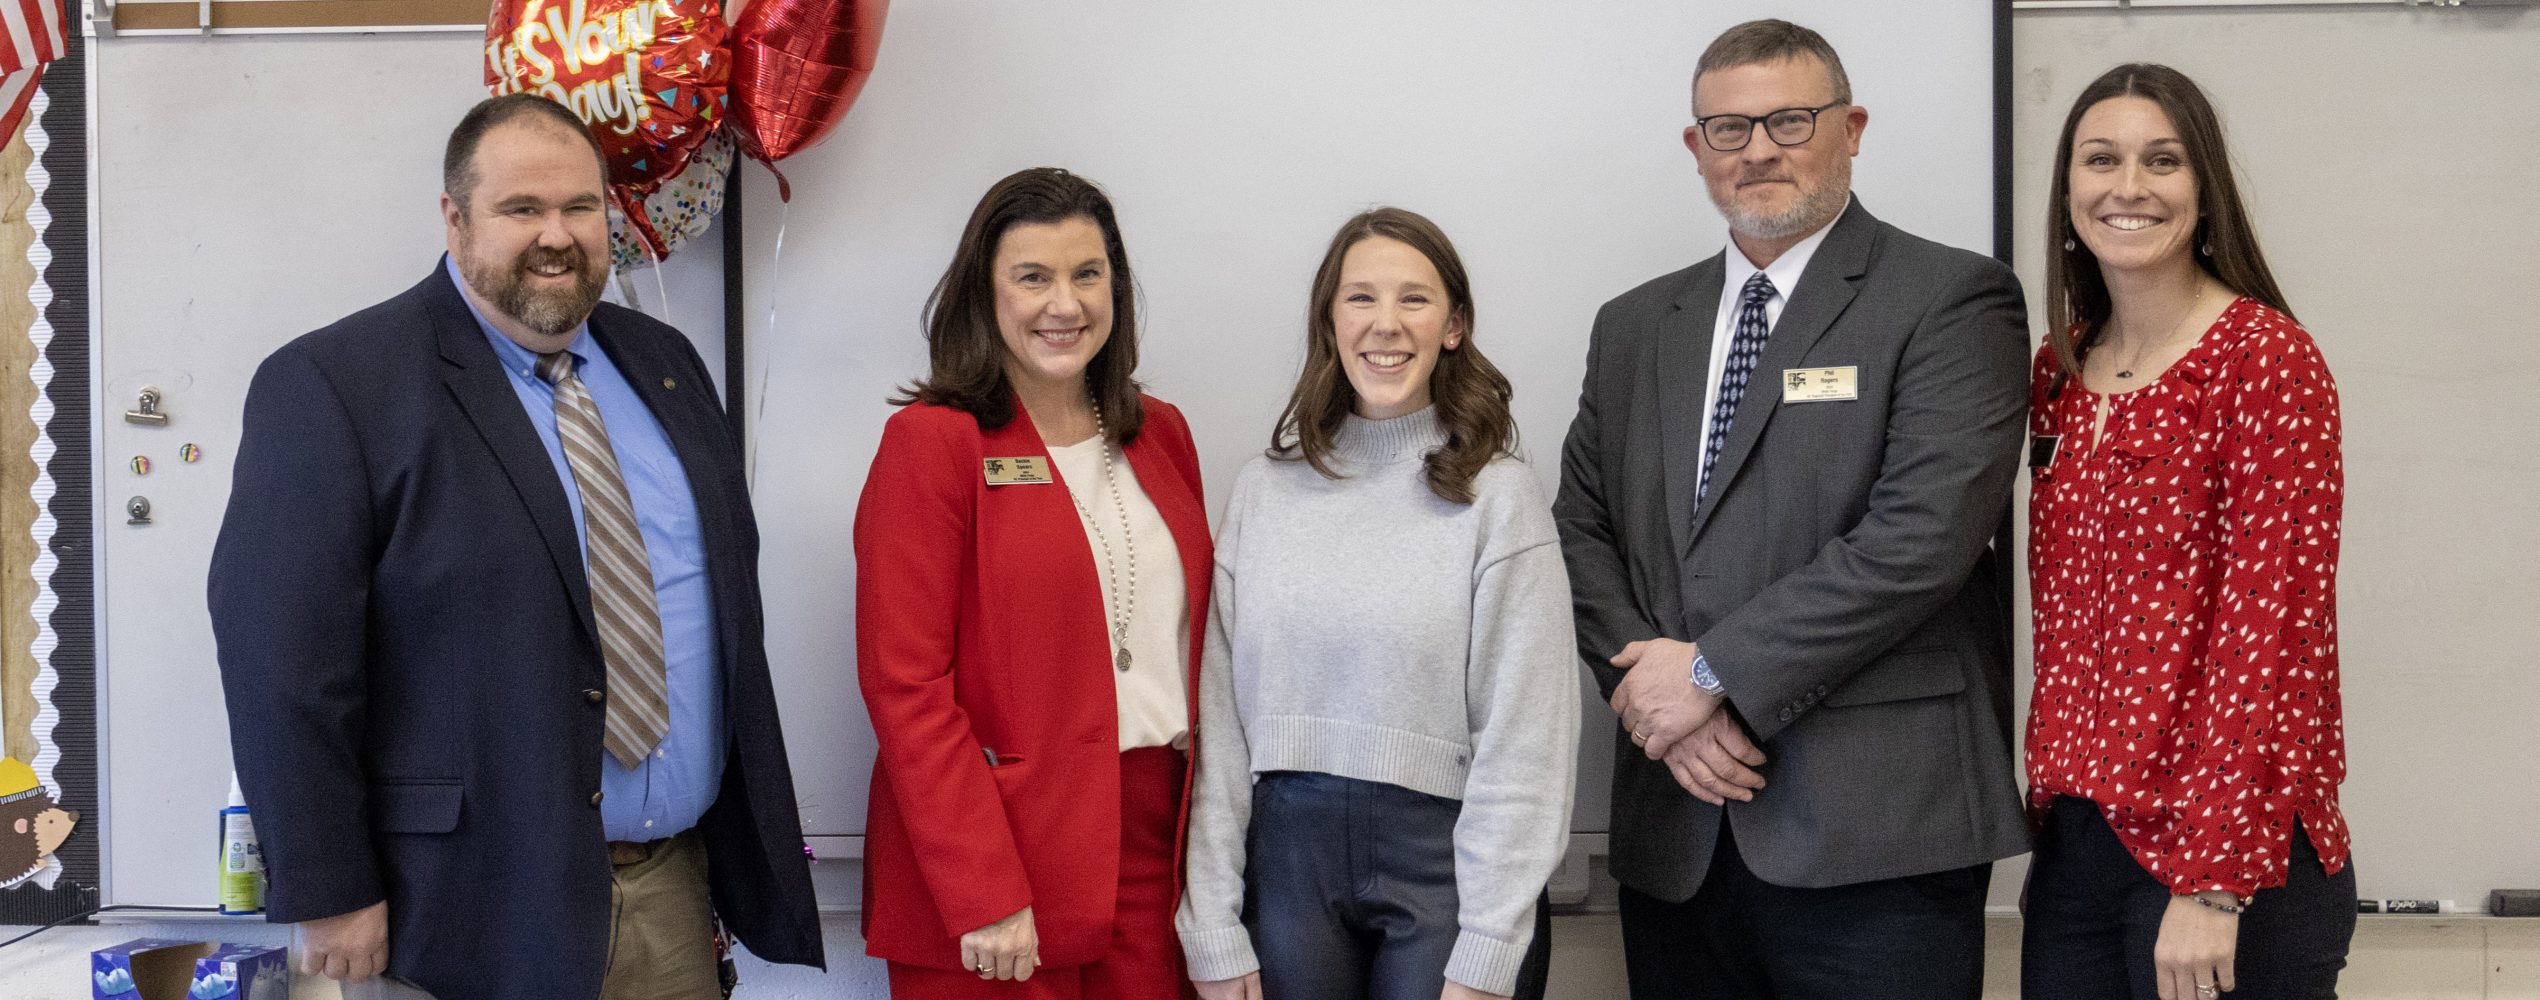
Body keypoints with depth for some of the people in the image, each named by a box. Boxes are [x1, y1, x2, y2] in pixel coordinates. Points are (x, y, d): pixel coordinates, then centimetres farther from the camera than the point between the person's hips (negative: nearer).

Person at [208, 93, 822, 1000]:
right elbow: (283, 653, -13)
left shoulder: (665, 365, 11)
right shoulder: (333, 385, -9)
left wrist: (745, 836, 14)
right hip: (477, 911, -5)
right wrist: (329, 899, -14)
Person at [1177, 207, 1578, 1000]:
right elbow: (1220, 722, 2)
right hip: (1286, 852, 2)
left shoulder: (1499, 496, -5)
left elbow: (1523, 741, -7)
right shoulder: (1264, 488, 4)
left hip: (1440, 860, -2)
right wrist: (1213, 932, -2)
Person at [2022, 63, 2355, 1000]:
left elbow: (2273, 629, -15)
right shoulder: (2059, 370, 8)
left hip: (2225, 857, -6)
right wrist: (2051, 798, 6)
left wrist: (2213, 884, -18)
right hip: (2072, 840, 6)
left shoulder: (2267, 360, -11)